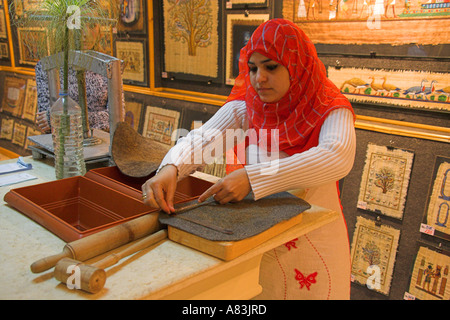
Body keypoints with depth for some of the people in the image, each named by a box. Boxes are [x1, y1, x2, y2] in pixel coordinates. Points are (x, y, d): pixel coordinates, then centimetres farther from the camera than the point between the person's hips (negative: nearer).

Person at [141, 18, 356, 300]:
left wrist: (252, 177, -40)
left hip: (316, 240, -2)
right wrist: (170, 168, -38)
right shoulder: (245, 108, -3)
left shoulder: (331, 110, -13)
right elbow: (202, 140, -15)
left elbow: (338, 157, -33)